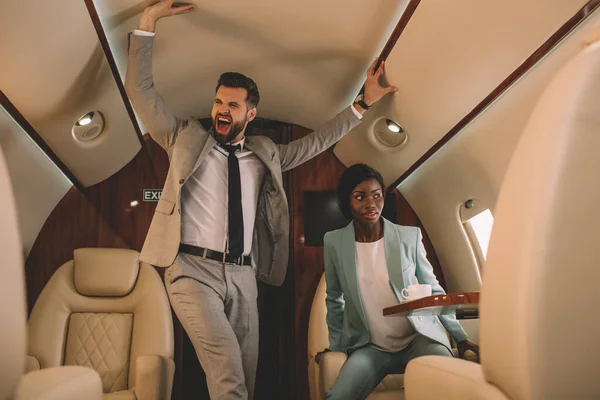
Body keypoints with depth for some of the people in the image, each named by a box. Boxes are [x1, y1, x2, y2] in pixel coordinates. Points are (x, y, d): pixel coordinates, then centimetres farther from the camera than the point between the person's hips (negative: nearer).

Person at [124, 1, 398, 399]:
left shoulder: (264, 154, 17)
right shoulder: (186, 138, 10)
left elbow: (314, 142, 23)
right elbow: (141, 89, 7)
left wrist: (362, 105, 20)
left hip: (243, 277, 4)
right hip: (193, 269, -3)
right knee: (227, 366, -23)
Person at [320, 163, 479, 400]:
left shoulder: (410, 236, -5)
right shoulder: (334, 242, -3)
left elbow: (433, 290, 6)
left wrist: (460, 337, 5)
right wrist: (336, 346, 11)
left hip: (418, 337, 0)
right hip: (369, 347, 0)